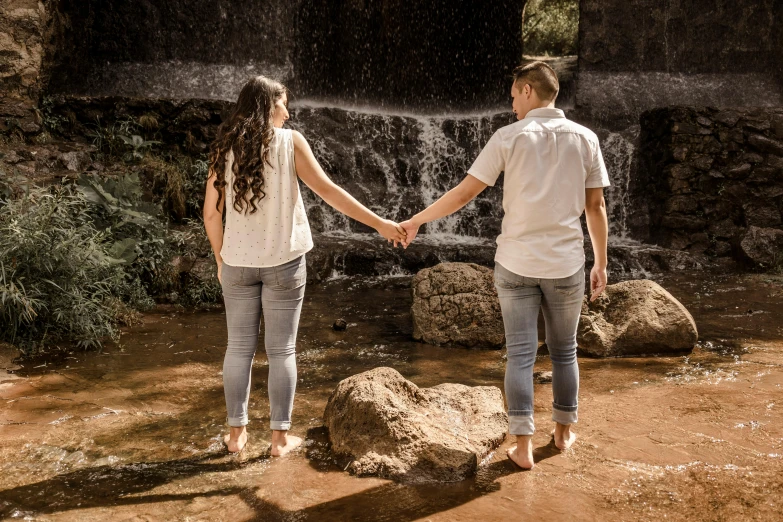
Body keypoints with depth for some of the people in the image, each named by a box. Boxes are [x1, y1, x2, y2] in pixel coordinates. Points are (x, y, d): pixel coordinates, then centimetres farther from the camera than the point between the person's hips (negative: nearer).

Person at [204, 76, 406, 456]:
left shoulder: (224, 147, 3)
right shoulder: (289, 141, -5)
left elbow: (211, 213, 3)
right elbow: (327, 190, -11)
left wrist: (221, 259, 16)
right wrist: (379, 224, -9)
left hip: (239, 262, 3)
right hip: (283, 261, -3)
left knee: (240, 348, 12)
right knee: (281, 350, 5)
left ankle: (236, 432, 20)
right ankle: (280, 436, 13)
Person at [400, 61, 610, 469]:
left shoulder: (510, 137, -6)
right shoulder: (584, 138, 1)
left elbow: (464, 193, -7)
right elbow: (595, 207, 3)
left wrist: (416, 220, 5)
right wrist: (600, 263, 12)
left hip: (515, 263, -2)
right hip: (565, 264, 2)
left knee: (520, 354, 5)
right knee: (564, 351, 18)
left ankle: (523, 445, 6)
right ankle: (564, 431, 31)